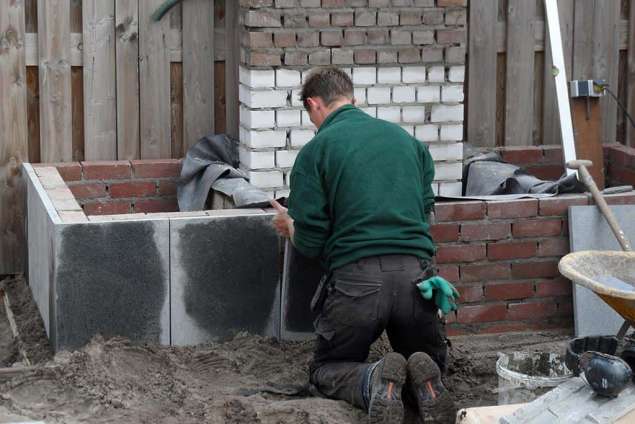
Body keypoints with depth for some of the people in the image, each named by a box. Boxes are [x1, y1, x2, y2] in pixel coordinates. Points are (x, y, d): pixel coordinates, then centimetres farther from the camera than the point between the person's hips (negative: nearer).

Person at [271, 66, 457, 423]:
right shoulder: (407, 138, 16)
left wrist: (288, 226, 22)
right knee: (432, 364, 26)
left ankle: (374, 383, -14)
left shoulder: (315, 151, 2)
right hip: (415, 273, 3)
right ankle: (423, 382, -11)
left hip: (355, 279, -3)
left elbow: (309, 243, 0)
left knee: (326, 371, 19)